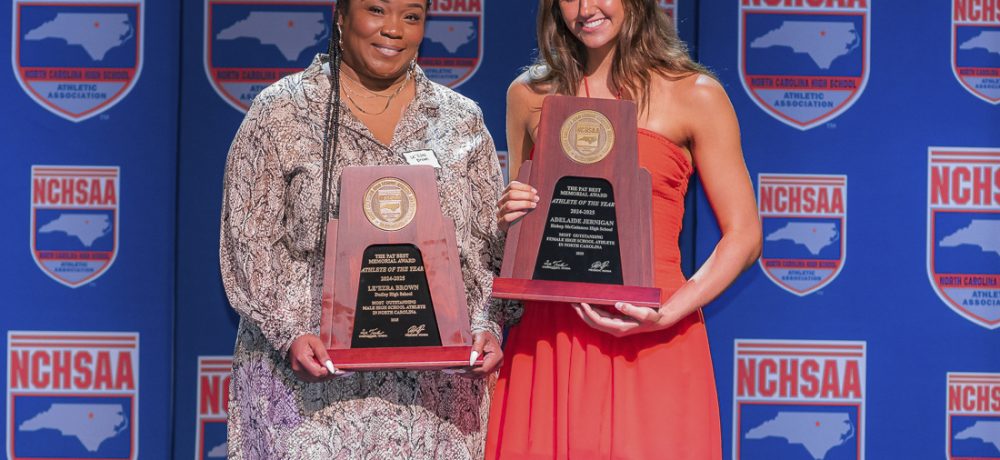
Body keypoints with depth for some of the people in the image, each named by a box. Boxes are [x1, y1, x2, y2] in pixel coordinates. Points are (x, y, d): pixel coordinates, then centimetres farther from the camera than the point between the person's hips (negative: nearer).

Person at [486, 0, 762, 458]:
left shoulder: (695, 95, 1)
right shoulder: (528, 94, 11)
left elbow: (743, 236, 0)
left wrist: (666, 315, -13)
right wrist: (509, 219, -1)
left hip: (651, 347, -2)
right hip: (544, 343, 3)